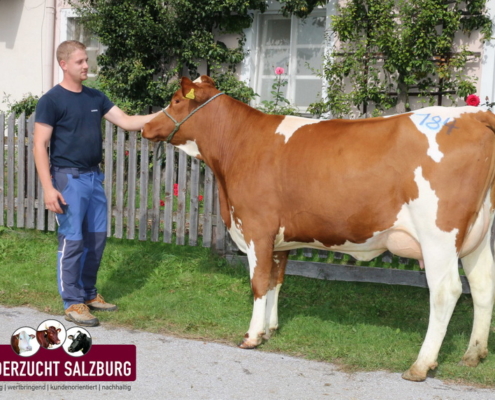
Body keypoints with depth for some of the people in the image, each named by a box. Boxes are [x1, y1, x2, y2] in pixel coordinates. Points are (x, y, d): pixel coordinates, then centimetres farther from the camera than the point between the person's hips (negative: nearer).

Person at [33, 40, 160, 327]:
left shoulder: (95, 97, 11)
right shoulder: (52, 100, -8)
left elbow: (126, 122, 8)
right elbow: (40, 145, -11)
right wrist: (48, 188, -18)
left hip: (94, 176, 7)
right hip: (69, 178, -7)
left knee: (97, 238, 11)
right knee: (72, 240, -3)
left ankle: (89, 293, 25)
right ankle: (72, 302, 6)